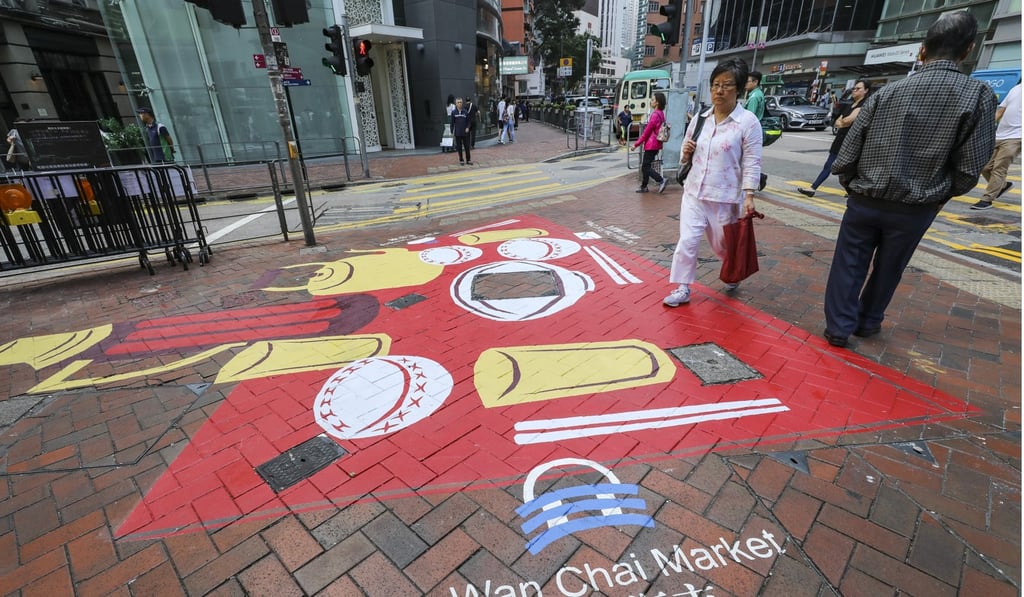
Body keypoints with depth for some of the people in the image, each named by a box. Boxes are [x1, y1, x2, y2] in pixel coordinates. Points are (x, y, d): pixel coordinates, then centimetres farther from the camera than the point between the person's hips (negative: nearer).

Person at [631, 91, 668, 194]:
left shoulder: (655, 115, -17)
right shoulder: (661, 113, 11)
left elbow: (647, 131, -16)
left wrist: (636, 144, -9)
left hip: (651, 144, -10)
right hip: (656, 144, 10)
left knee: (645, 167, -6)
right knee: (646, 165, 14)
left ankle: (661, 180, -12)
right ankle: (644, 186, 19)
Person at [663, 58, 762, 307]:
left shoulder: (748, 121, -7)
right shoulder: (700, 118, 6)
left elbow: (752, 163, -9)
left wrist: (749, 196, -17)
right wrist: (685, 153, -7)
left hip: (725, 197, -3)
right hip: (693, 192, 3)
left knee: (723, 244, 14)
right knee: (687, 241, -4)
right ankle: (682, 289, 7)